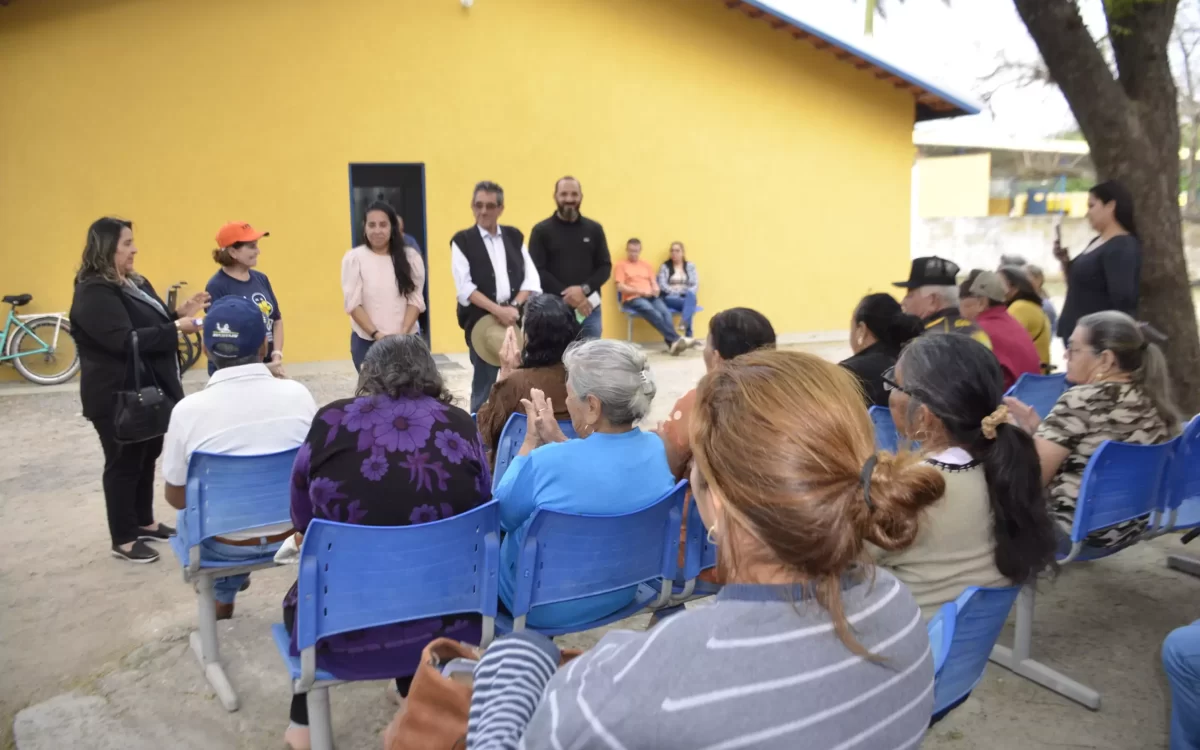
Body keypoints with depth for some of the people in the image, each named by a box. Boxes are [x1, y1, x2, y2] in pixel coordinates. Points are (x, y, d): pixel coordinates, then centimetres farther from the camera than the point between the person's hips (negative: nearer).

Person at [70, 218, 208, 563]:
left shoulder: (134, 283, 12)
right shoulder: (94, 294, -19)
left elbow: (150, 326, 18)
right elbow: (126, 340, -28)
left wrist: (179, 313, 0)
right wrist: (176, 328, -27)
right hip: (118, 396, -9)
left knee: (147, 458, 18)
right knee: (124, 463, 1)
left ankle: (145, 523, 33)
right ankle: (123, 540, 13)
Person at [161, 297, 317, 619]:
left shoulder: (188, 410, -20)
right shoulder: (298, 394, -15)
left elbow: (177, 498, -7)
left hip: (224, 545, -1)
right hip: (291, 532, 2)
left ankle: (223, 595, 49)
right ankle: (235, 577, 50)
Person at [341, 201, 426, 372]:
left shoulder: (410, 256, 2)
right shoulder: (354, 258, -2)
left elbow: (416, 300, 1)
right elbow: (353, 304, -5)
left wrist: (403, 333, -12)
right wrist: (377, 335, -14)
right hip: (367, 341, -1)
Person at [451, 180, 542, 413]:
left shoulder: (514, 236, 11)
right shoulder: (463, 241, 0)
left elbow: (531, 277, 6)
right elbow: (465, 287, -9)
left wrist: (514, 307, -10)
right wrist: (498, 311, -18)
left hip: (516, 320, 3)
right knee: (484, 384, 4)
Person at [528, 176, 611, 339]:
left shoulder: (594, 229, 10)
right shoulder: (541, 230, 3)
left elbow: (605, 266, 7)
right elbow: (537, 271, -4)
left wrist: (584, 289, -12)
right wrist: (566, 295, -15)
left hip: (589, 310, 3)